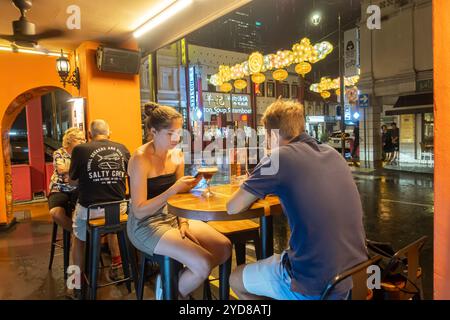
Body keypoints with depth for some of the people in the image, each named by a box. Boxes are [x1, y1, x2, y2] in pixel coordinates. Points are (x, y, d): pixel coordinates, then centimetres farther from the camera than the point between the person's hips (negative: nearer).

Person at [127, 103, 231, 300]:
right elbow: (139, 211, -21)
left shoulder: (177, 155, 2)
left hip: (172, 217, 7)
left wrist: (183, 222, -4)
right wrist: (173, 189, -29)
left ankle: (176, 279, 13)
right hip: (145, 225, -7)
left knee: (224, 248, -3)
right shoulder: (141, 159, -19)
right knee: (203, 264, -22)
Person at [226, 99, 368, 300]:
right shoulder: (332, 153, 6)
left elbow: (233, 208, -7)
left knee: (236, 279, 18)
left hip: (315, 285, -7)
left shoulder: (280, 157, -14)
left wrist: (255, 190, 12)